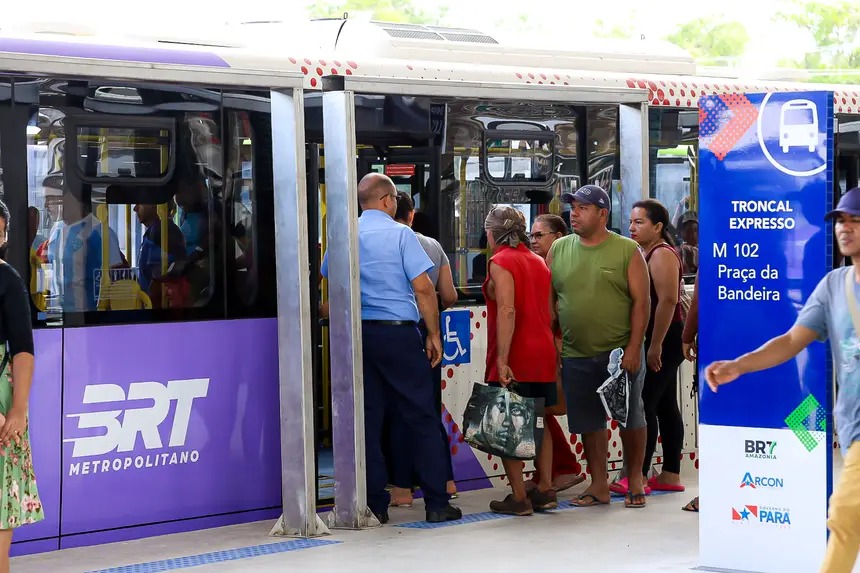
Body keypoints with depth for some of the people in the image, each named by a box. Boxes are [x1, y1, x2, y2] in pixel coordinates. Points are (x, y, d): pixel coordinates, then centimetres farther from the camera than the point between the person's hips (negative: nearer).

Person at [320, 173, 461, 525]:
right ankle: (436, 503, 3)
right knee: (421, 418, 3)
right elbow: (423, 287, -9)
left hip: (358, 334, 4)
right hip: (398, 334, -4)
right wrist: (433, 334, -3)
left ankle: (376, 505, 8)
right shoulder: (400, 234, -6)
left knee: (368, 419, 7)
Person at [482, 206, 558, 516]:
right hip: (543, 353, 7)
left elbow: (507, 311, -19)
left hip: (513, 360, -7)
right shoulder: (539, 262, 14)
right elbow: (551, 310, 15)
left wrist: (502, 359, -23)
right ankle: (545, 490, 15)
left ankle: (518, 496, -4)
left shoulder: (500, 263, -9)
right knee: (538, 422, 15)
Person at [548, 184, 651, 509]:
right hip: (576, 356, 4)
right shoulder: (559, 250, 7)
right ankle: (599, 486, 18)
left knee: (631, 418, 5)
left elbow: (641, 302, -6)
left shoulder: (627, 251, -4)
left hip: (621, 353, -3)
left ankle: (635, 481, 19)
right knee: (588, 422, 8)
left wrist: (634, 348, -13)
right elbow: (550, 301, 11)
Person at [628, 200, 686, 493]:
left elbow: (668, 300, -22)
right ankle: (670, 475, 14)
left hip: (664, 340, -10)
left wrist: (655, 345, -23)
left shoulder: (662, 254, -13)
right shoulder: (645, 253, 16)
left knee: (643, 404, -11)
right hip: (657, 342, 10)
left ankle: (638, 476, -11)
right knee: (665, 406, 10)